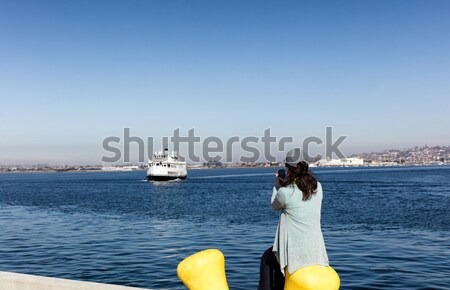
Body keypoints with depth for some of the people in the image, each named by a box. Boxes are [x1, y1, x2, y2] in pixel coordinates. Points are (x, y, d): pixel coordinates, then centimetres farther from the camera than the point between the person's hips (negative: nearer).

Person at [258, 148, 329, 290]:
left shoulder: (285, 192, -18)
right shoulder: (317, 187, -2)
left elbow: (275, 206, 4)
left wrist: (277, 186, 12)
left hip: (294, 249, -6)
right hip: (315, 249, 6)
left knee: (267, 259, 27)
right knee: (278, 262, 34)